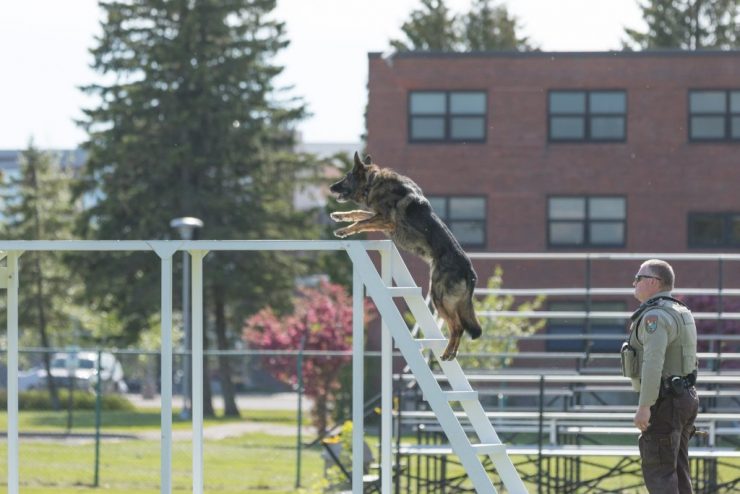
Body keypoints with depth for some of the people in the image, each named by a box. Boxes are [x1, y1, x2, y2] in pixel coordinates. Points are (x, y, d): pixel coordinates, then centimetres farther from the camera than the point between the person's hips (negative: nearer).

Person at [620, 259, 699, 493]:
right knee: (676, 472, 11)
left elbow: (653, 363, -26)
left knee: (658, 473, -9)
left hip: (663, 403, -10)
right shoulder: (678, 313, 16)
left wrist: (644, 406, -27)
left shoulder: (655, 316, -16)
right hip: (683, 397, 10)